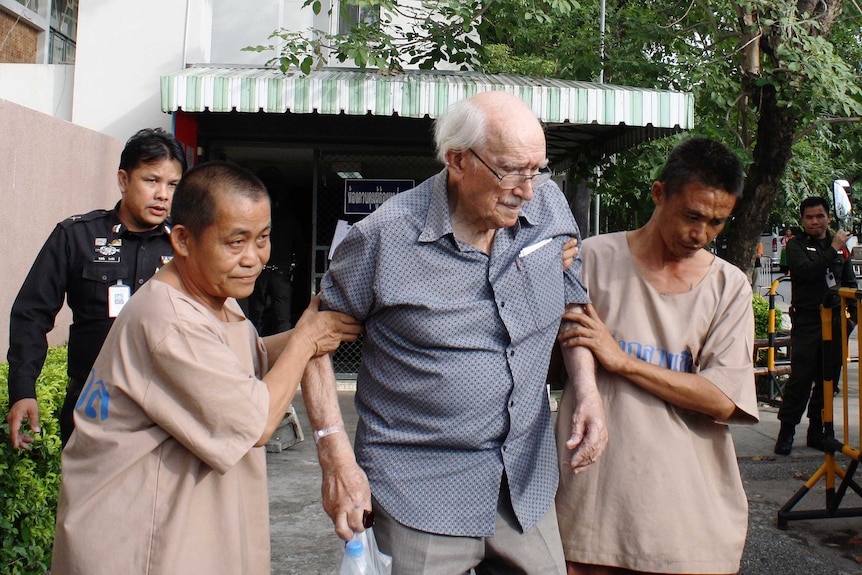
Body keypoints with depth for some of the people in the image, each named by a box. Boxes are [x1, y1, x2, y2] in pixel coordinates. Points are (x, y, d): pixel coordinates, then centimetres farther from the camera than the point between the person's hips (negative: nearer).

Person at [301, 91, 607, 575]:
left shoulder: (550, 207, -2)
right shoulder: (385, 237, -15)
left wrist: (586, 391, -2)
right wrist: (337, 459, -11)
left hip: (529, 482, 4)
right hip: (422, 491, -4)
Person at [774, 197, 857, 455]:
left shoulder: (840, 246, 15)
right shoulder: (796, 246, 1)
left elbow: (850, 284, 20)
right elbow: (808, 271, -17)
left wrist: (852, 315, 10)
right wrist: (833, 250, -17)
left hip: (835, 322, 5)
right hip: (806, 321, -4)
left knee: (829, 378, 6)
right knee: (800, 378, -8)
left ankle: (816, 432, 16)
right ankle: (786, 431, 2)